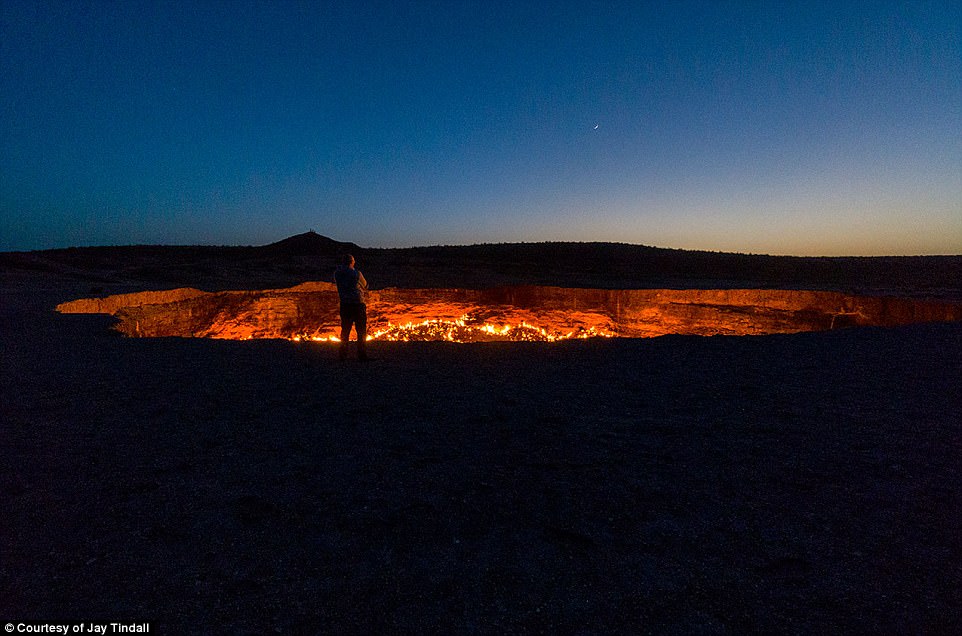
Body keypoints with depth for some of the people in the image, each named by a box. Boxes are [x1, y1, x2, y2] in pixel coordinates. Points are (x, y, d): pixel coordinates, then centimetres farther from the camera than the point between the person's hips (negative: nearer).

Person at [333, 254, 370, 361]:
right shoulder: (357, 274, -6)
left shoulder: (337, 274, 4)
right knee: (361, 330, 0)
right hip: (358, 304, -5)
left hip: (344, 305, 5)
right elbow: (365, 286, 10)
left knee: (345, 330, 14)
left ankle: (343, 354, 16)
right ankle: (362, 355, -1)